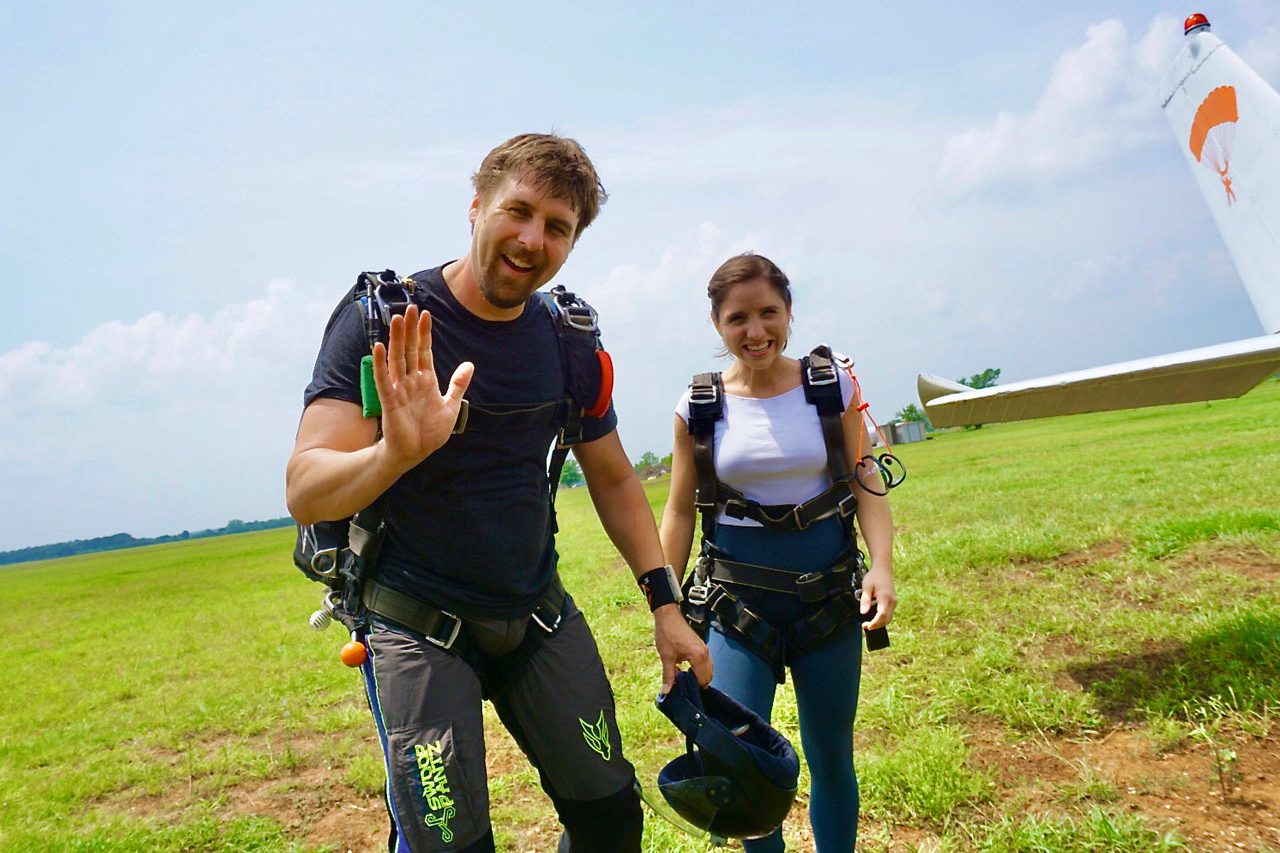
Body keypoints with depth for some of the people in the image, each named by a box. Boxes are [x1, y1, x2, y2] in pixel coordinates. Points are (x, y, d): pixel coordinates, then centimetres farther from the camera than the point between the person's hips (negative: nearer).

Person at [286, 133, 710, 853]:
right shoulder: (383, 321, -14)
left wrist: (665, 604, 1)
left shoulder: (568, 339, -1)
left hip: (540, 614, 4)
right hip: (419, 626, -4)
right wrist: (398, 453, -43)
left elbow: (613, 478, 8)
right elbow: (305, 491, -21)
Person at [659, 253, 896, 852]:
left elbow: (866, 483, 1)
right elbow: (680, 512, 2)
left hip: (828, 593, 1)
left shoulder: (832, 385, -3)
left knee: (832, 758, 14)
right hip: (737, 597, 0)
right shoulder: (698, 407, -4)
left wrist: (882, 566, -14)